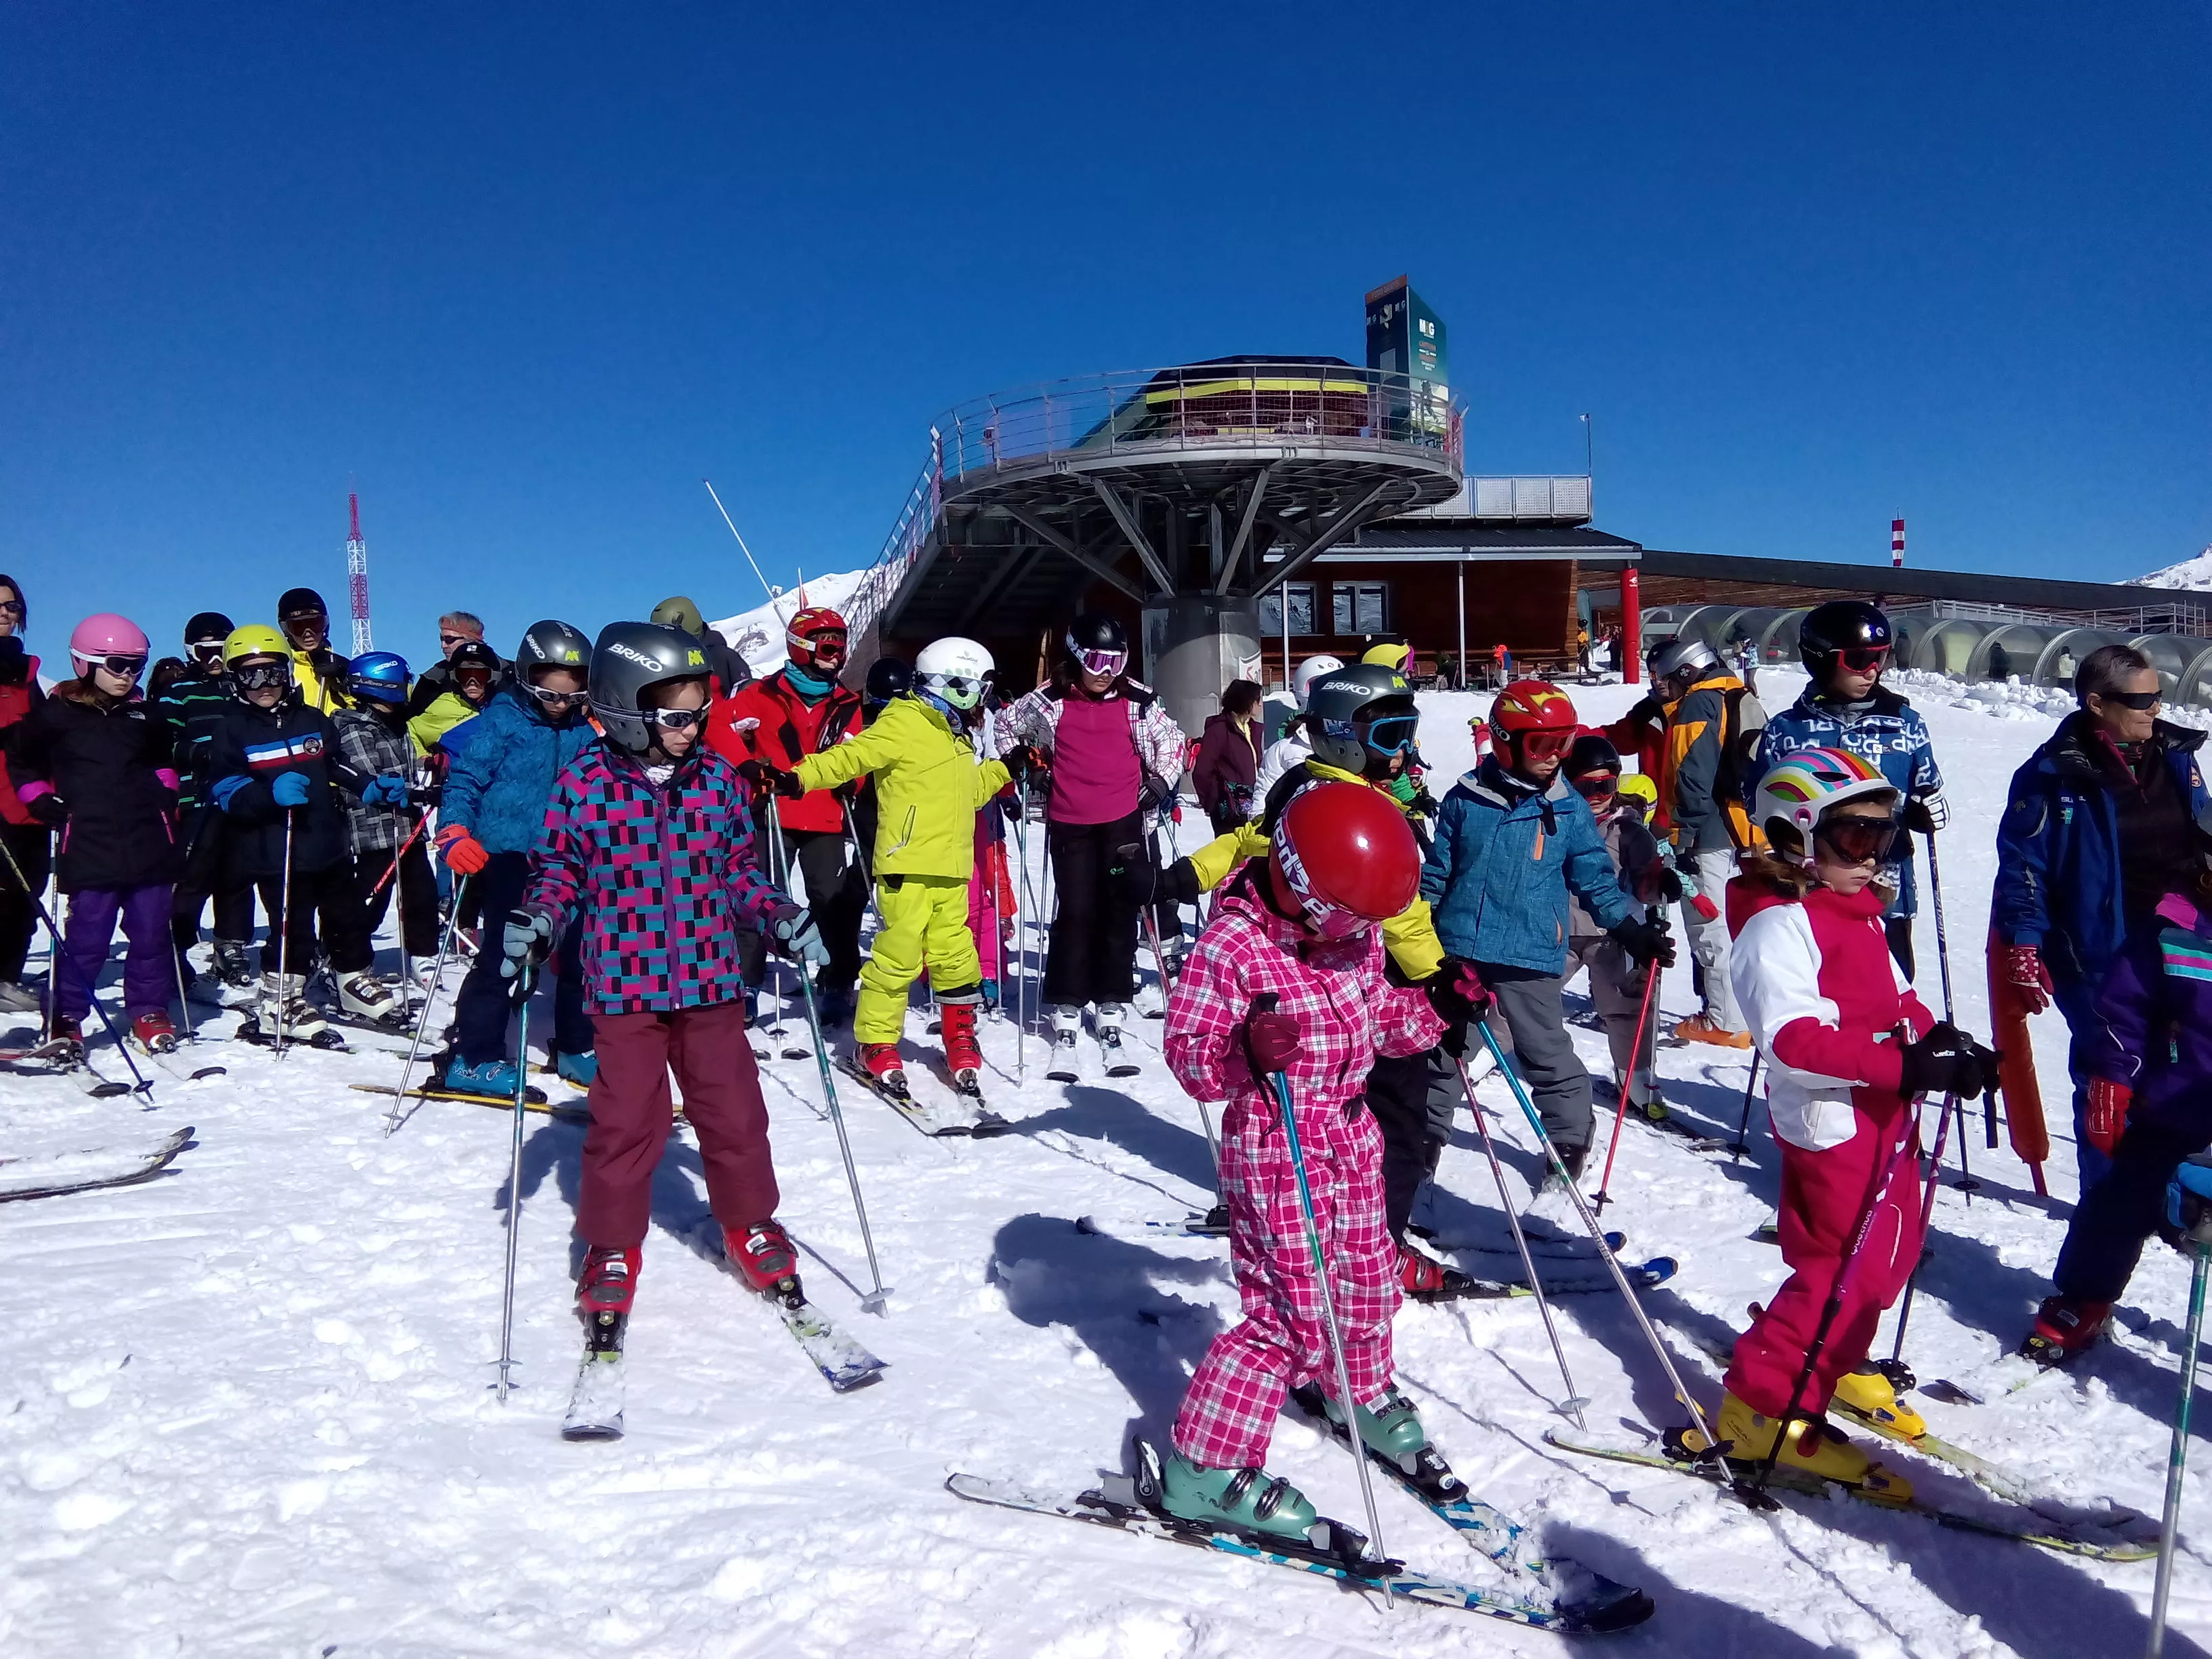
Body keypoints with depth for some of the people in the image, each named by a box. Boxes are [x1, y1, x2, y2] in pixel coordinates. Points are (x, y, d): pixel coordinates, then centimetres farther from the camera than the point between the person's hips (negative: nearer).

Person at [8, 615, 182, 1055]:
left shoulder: (144, 713, 14)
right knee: (88, 936, -3)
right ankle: (67, 1019, 10)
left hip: (148, 842, 4)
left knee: (151, 932, 5)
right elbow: (23, 763, 13)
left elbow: (163, 760, 30)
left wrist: (166, 796, 16)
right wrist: (44, 804, 3)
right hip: (90, 847, -4)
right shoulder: (56, 713, 2)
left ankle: (149, 1011, 17)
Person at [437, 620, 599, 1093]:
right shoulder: (500, 721, -8)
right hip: (506, 855, -5)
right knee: (501, 956, -3)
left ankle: (576, 1048, 25)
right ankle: (474, 1059, 8)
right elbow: (464, 778, -10)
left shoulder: (584, 730, 6)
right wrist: (454, 833, -22)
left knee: (581, 951, 10)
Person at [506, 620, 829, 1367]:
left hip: (711, 981, 3)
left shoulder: (716, 778, 2)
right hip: (624, 984, -2)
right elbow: (559, 868, 5)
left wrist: (779, 917, -2)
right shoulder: (584, 781, -5)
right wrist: (533, 922, -11)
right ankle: (612, 1248, 23)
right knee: (625, 1123, 3)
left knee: (734, 1114, 9)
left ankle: (750, 1228, 30)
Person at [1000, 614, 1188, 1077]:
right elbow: (1007, 727, 15)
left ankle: (1111, 1023, 14)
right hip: (1070, 826, -1)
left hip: (1125, 822, 1)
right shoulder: (1048, 701, -2)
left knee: (1119, 917, 5)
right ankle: (1065, 1026, 3)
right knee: (1074, 916, -4)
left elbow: (1171, 738, 15)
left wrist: (1161, 781, 5)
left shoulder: (1138, 701, 0)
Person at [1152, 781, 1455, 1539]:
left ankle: (1361, 1392, 51)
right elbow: (1187, 1053, -23)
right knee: (1292, 1312, -8)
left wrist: (1436, 1008, 1)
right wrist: (1248, 1052, -42)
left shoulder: (1356, 936, 3)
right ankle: (1205, 1470, 5)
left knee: (1366, 1279, 22)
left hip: (1351, 1137, 8)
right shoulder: (1230, 946, -22)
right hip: (1272, 1149, -8)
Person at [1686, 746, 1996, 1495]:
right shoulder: (1778, 923, -18)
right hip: (1830, 1118, -10)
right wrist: (1905, 1063, -34)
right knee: (1851, 1268, -8)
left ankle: (1832, 1361, 40)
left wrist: (1943, 1041, 0)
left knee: (1892, 1251, 20)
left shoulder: (1859, 914, 14)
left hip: (1883, 1114, 10)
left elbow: (1897, 1000, 20)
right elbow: (1794, 1038, -29)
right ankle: (1761, 1405, 1)